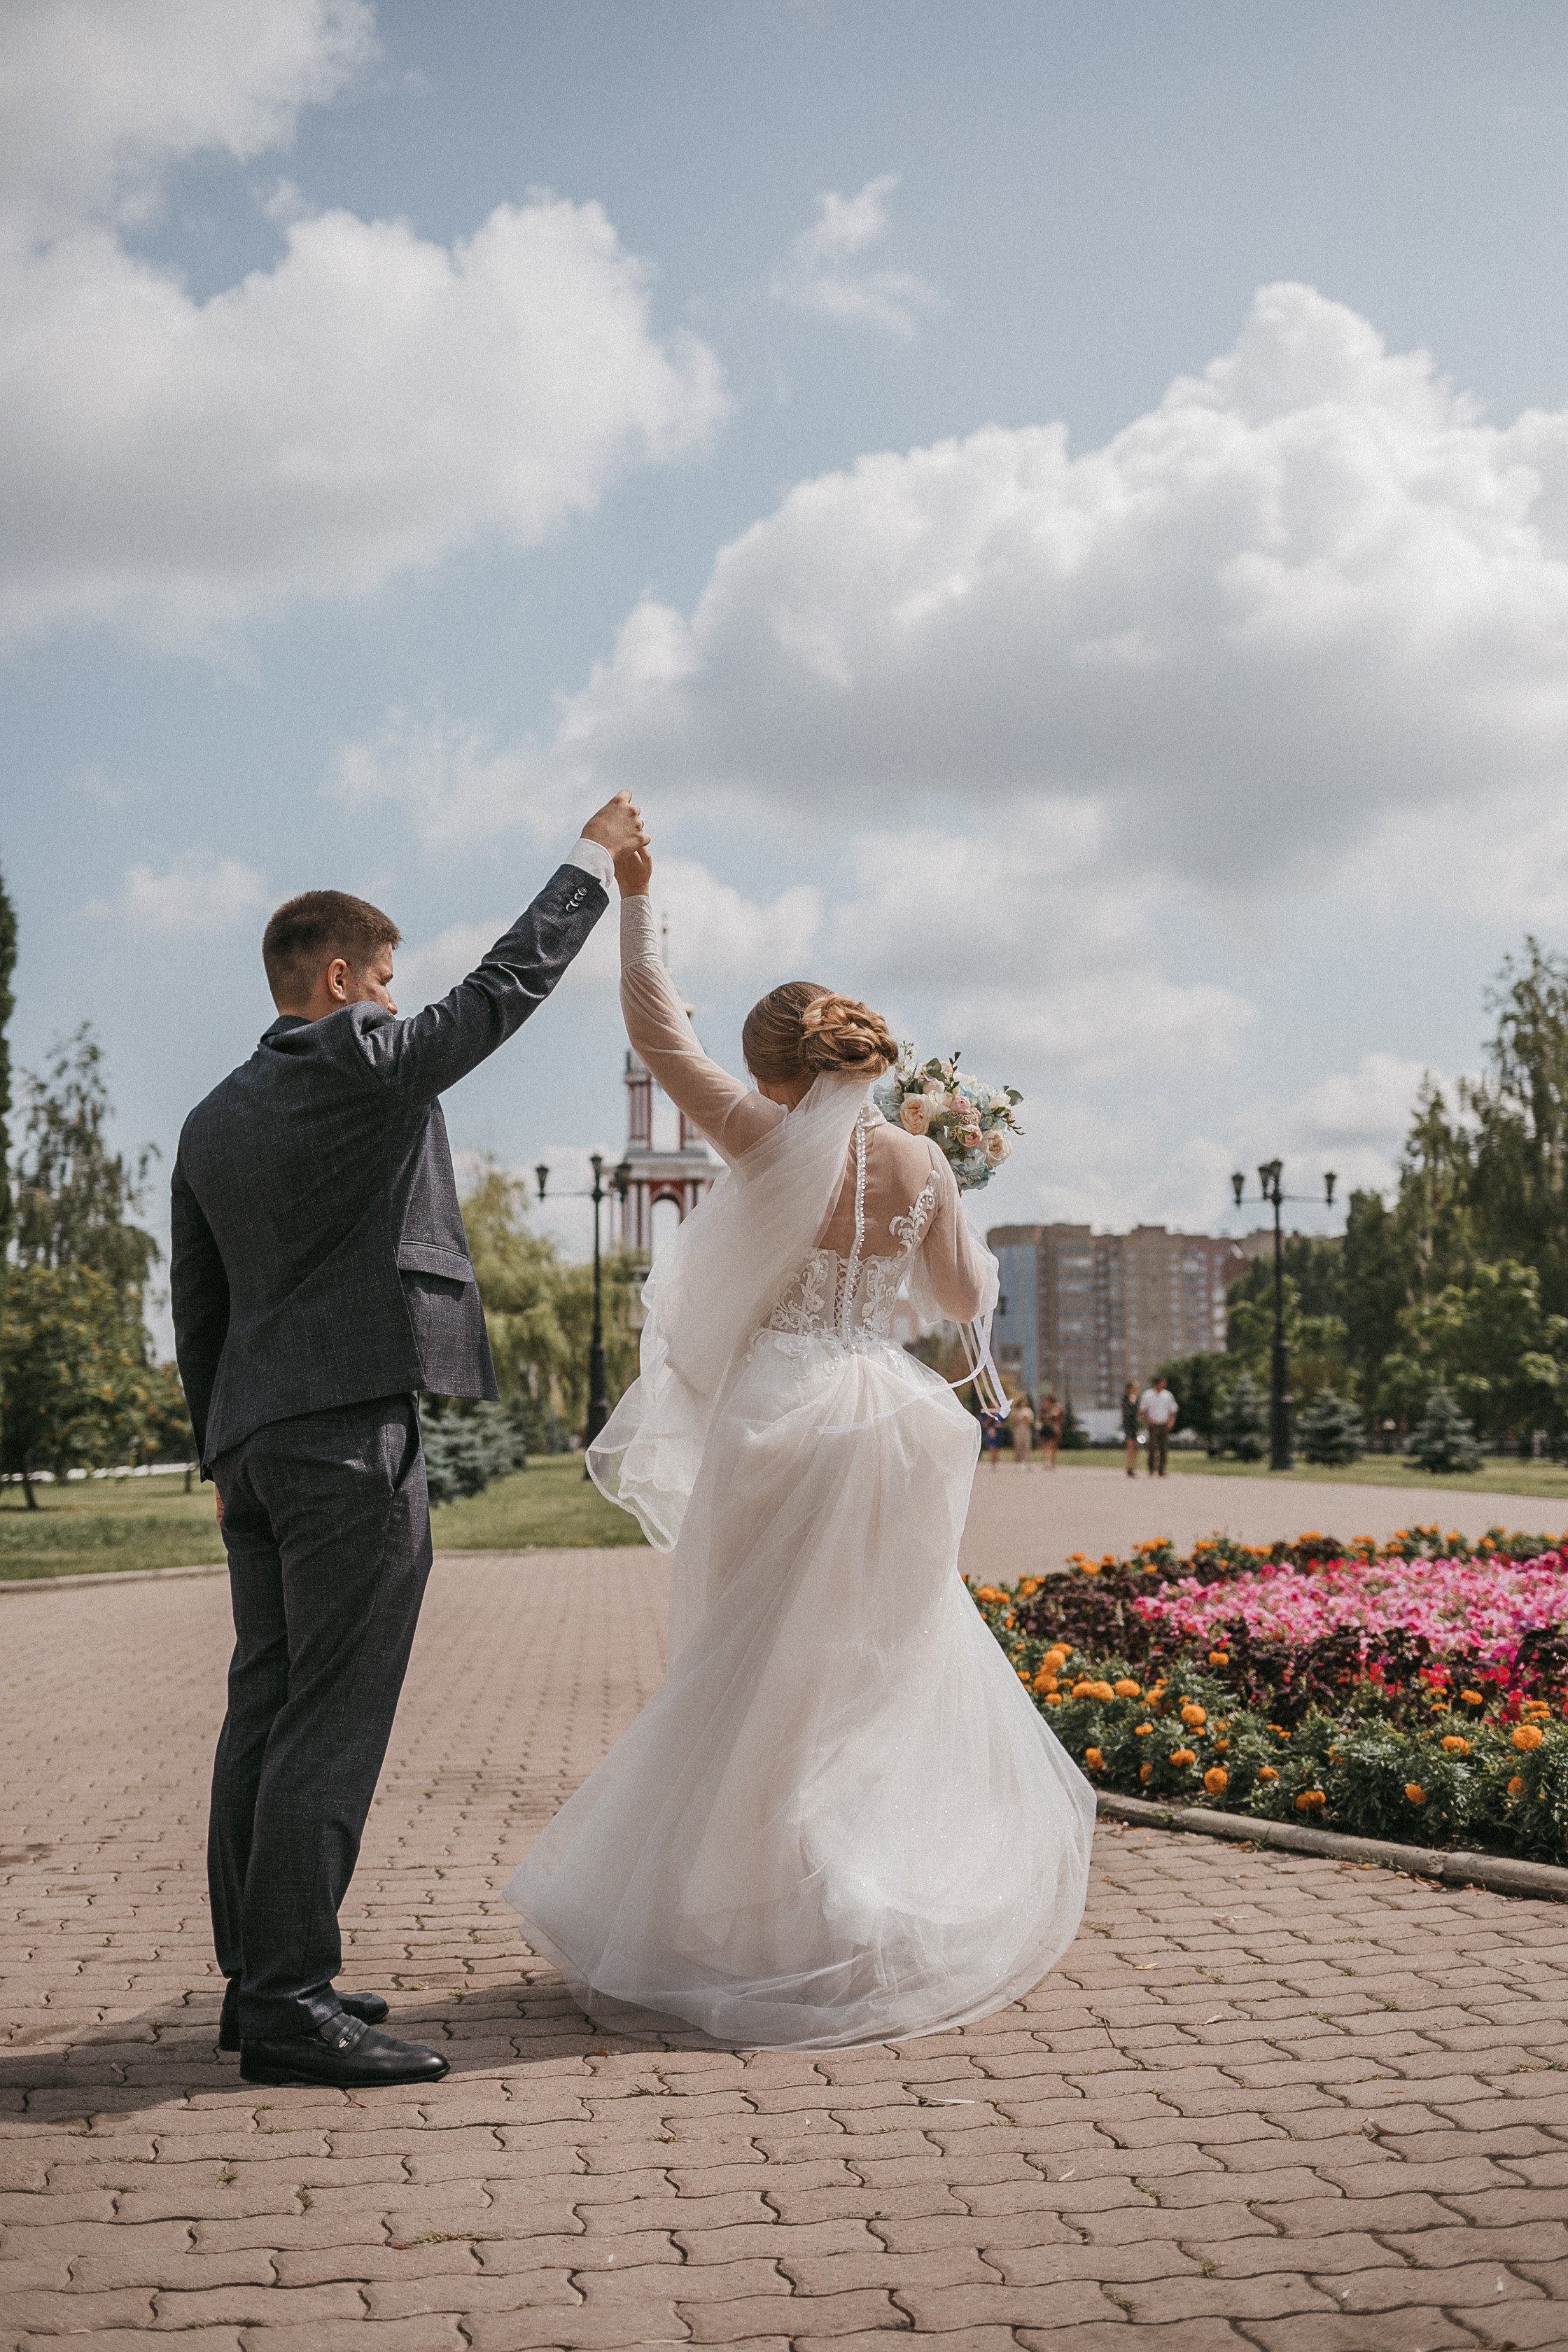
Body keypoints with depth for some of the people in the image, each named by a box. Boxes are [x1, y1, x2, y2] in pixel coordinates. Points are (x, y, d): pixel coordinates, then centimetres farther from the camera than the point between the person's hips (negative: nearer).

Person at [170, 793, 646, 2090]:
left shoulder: (212, 1119, 17)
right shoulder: (362, 1063, -7)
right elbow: (507, 984, 0)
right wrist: (596, 859, 12)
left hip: (253, 1437, 9)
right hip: (353, 1427, -9)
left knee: (266, 1711, 11)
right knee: (332, 1718, -8)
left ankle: (256, 1980, 17)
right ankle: (292, 2002, -6)